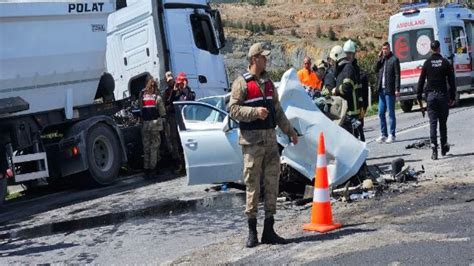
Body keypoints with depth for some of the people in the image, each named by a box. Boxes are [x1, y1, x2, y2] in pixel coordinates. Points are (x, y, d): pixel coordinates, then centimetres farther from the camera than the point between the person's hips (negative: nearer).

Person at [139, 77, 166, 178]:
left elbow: (141, 110, 7)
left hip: (145, 124, 3)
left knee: (146, 147, 9)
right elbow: (162, 113, -2)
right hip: (155, 123, -3)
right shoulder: (157, 97, -6)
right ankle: (151, 168, 0)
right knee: (154, 147, 2)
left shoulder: (142, 97, 3)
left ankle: (146, 169, 11)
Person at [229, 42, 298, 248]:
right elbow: (233, 109, -10)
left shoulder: (268, 82, 17)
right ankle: (252, 232, 6)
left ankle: (269, 230, 13)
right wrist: (255, 112, -23)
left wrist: (289, 131, 23)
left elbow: (277, 110, 24)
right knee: (253, 185, -2)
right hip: (252, 140, -6)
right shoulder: (242, 83, -3)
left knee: (272, 183, 5)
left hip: (270, 138, 6)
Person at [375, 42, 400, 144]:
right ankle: (383, 134, 16)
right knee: (381, 113, 8)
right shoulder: (382, 59, 15)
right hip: (381, 90, 7)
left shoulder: (394, 59, -5)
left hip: (390, 90, -6)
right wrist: (379, 59, 1)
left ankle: (392, 135, 4)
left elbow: (397, 75, -9)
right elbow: (376, 70, 10)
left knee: (391, 113, -1)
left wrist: (397, 89, -15)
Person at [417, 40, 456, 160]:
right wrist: (452, 97, 7)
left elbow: (421, 81, 1)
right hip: (443, 95, 0)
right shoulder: (445, 63, 0)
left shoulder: (427, 63, 1)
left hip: (431, 95, 0)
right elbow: (451, 81, 1)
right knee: (443, 122, 11)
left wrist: (419, 97, 7)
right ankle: (444, 147, 16)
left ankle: (434, 148, -12)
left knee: (433, 123, -1)